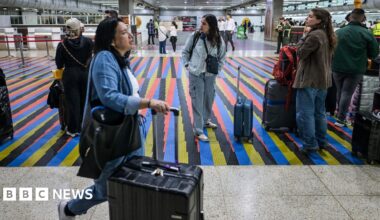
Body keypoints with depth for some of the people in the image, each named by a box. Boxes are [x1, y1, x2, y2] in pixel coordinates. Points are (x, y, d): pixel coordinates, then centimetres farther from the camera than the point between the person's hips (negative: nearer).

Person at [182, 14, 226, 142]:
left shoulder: (218, 40, -5)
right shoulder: (195, 36, -9)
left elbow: (222, 57, 8)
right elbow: (185, 52, 4)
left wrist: (217, 69, 0)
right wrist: (187, 65, -2)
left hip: (210, 75, 3)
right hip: (195, 74, -3)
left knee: (209, 98, 18)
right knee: (197, 101, -1)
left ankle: (206, 121, 42)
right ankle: (198, 130, 7)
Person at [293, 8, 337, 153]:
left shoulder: (314, 35, -19)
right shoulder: (327, 35, 11)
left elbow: (301, 53, -13)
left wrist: (302, 39, -2)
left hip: (309, 79, -9)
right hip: (323, 79, 9)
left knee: (305, 113, 0)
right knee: (319, 112, 18)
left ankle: (310, 144, 6)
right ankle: (321, 141, 28)